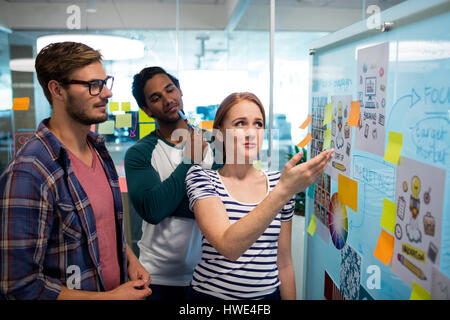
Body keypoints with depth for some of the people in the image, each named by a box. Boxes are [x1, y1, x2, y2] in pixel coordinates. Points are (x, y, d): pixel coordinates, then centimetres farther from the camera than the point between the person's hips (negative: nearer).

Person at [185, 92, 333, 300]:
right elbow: (229, 247, -27)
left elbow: (284, 263, 4)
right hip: (211, 293, -2)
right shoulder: (201, 177, -11)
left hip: (268, 294, 3)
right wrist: (283, 192, -32)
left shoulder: (280, 183, -2)